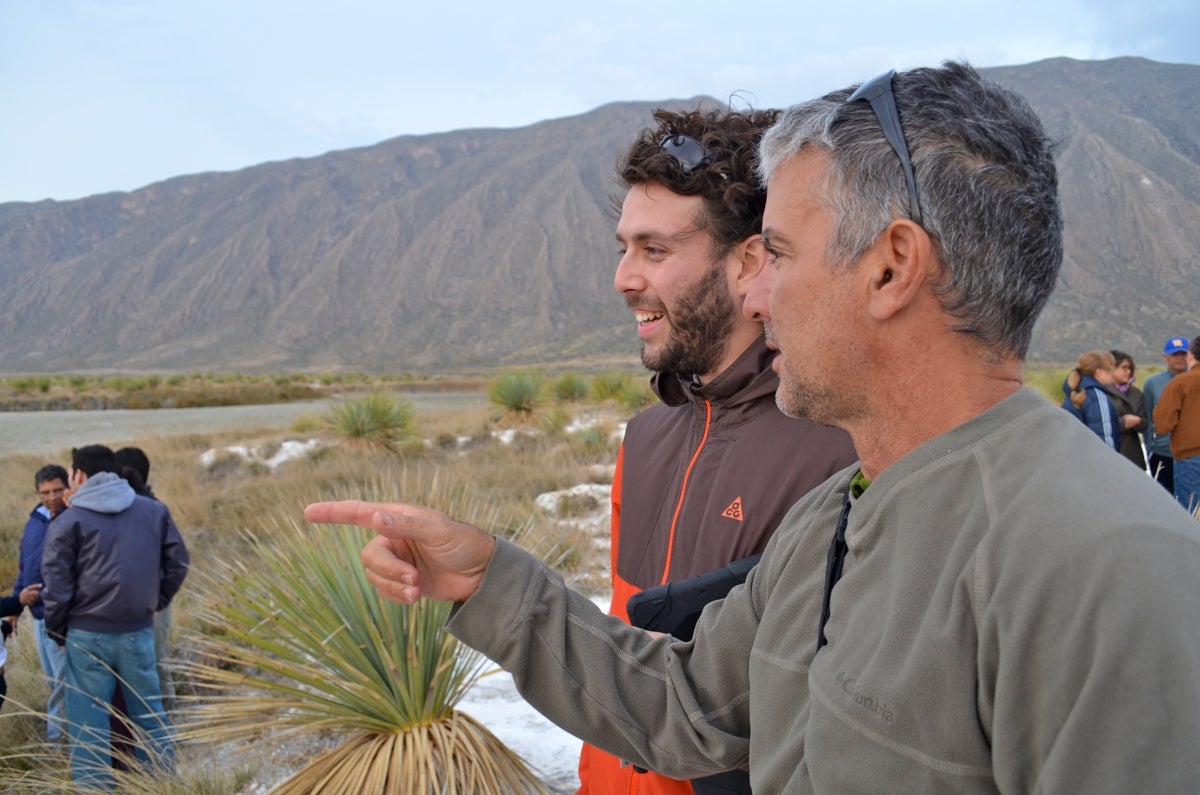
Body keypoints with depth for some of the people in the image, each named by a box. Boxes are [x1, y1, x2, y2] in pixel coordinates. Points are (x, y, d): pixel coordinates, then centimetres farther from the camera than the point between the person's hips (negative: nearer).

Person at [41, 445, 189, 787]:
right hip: (139, 631, 4)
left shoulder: (69, 521, -5)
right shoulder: (154, 511, 6)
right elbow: (178, 563, 7)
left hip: (87, 634, -4)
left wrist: (56, 630, 6)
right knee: (149, 712, 15)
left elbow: (56, 584, -7)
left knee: (88, 722, 5)